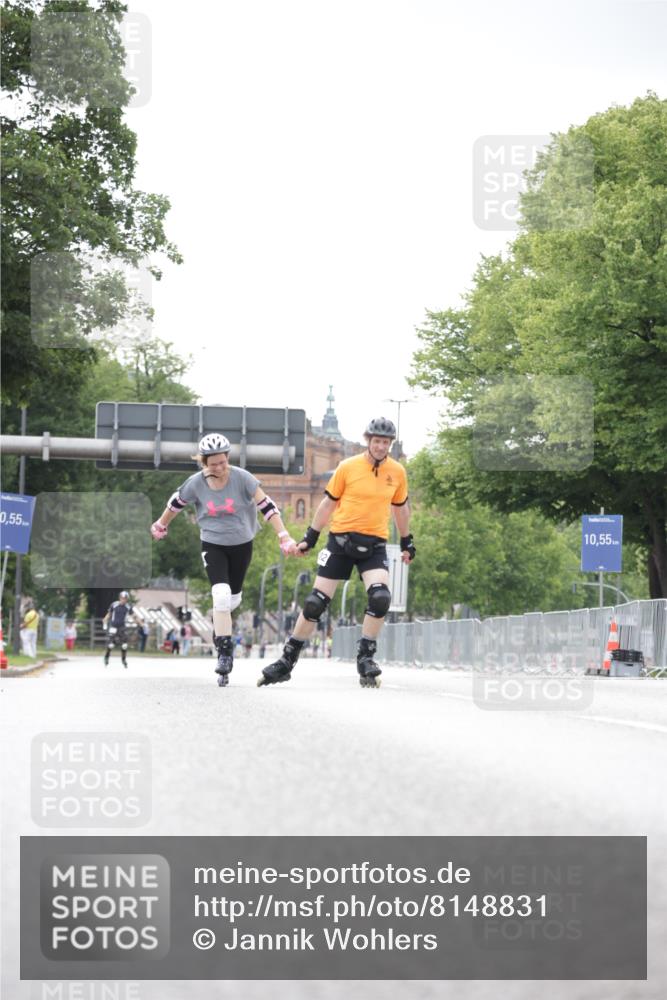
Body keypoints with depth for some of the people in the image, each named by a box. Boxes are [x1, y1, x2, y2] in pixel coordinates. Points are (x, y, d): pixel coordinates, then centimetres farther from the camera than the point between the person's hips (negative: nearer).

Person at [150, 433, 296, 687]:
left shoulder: (241, 478, -18)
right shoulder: (196, 484, -14)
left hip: (241, 544, 1)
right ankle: (225, 652, -14)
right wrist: (160, 526, 19)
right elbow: (175, 504, 6)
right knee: (221, 595, -19)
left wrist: (283, 536, -22)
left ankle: (219, 625, 47)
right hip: (212, 545, -1)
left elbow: (266, 506, -16)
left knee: (233, 598, 13)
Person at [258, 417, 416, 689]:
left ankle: (365, 658, -7)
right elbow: (328, 503, 5)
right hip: (340, 540, -1)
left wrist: (407, 543, 24)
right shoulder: (348, 467, -4)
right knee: (316, 602, -2)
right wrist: (309, 538, 7)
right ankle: (286, 661, 11)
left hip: (374, 545, 1)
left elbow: (400, 508, 19)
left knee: (380, 597, -22)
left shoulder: (397, 472, 3)